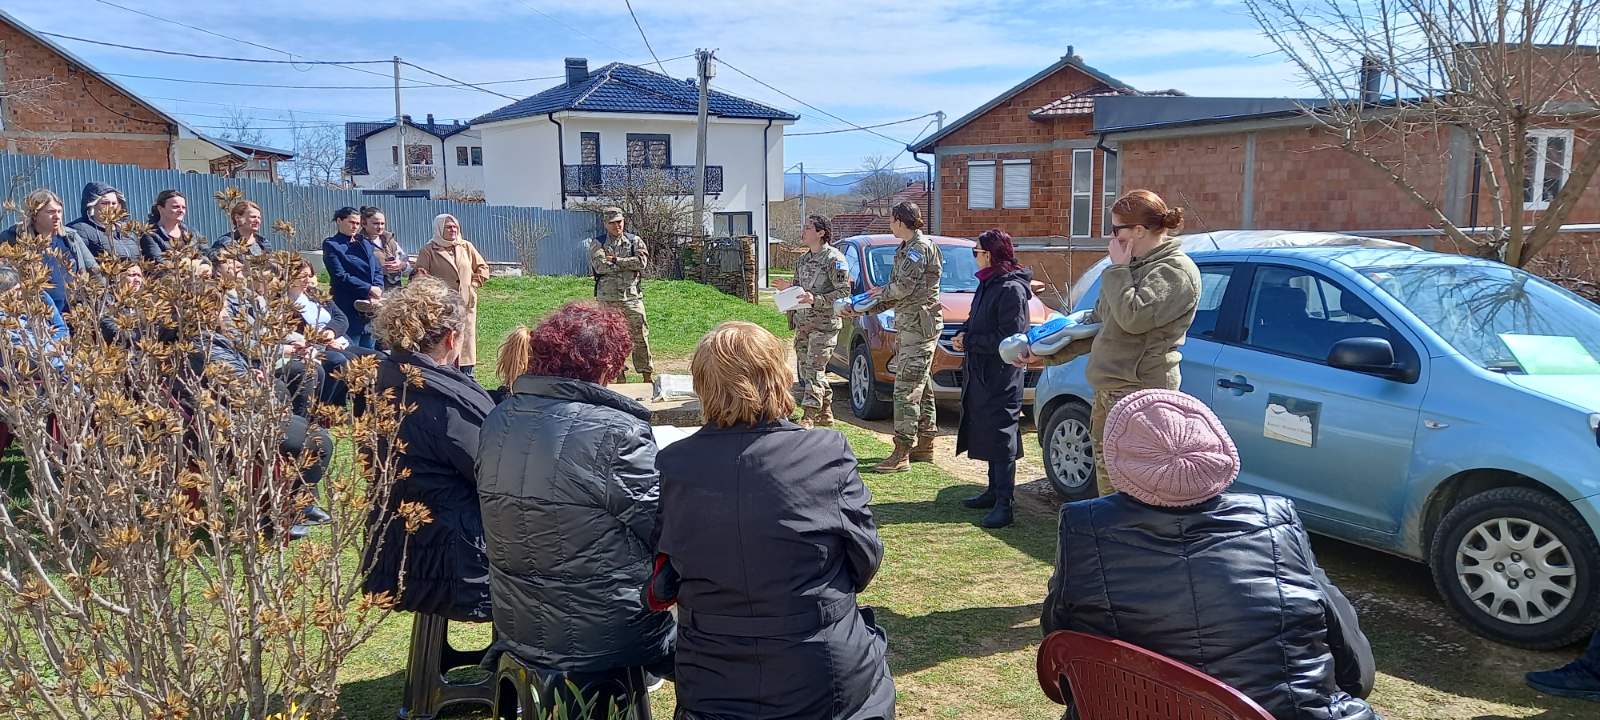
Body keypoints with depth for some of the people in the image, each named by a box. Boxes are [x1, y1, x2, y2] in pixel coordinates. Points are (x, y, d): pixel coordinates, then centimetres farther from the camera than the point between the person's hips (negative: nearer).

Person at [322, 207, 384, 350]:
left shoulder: (365, 244, 18)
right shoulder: (331, 245, -2)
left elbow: (378, 270, 11)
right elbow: (340, 276, -12)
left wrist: (377, 291, -9)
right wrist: (369, 289, -15)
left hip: (371, 307, 6)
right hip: (349, 309, -6)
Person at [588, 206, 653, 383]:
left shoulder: (635, 241, 8)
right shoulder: (597, 243, 4)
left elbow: (642, 261, -9)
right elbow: (600, 266, -12)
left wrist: (616, 260, -10)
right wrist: (629, 264, -9)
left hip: (632, 295, 0)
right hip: (608, 297, 0)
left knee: (640, 335, 0)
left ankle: (647, 374, 7)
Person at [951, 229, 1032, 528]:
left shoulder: (1011, 289, -16)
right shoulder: (988, 284, 13)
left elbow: (1009, 338, -21)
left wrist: (969, 341, -15)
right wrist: (963, 335, 3)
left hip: (1001, 377, -10)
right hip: (982, 374, 10)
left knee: (1001, 436, -7)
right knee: (987, 433, 16)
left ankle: (1003, 504, -3)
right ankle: (994, 492, 26)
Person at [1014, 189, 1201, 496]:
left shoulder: (1176, 269, -10)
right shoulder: (1135, 266, 19)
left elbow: (1134, 318, -24)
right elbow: (1096, 322, 23)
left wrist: (1118, 270, -10)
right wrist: (1045, 352, 17)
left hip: (1140, 392, -10)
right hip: (1108, 391, 10)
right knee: (1106, 480, 16)